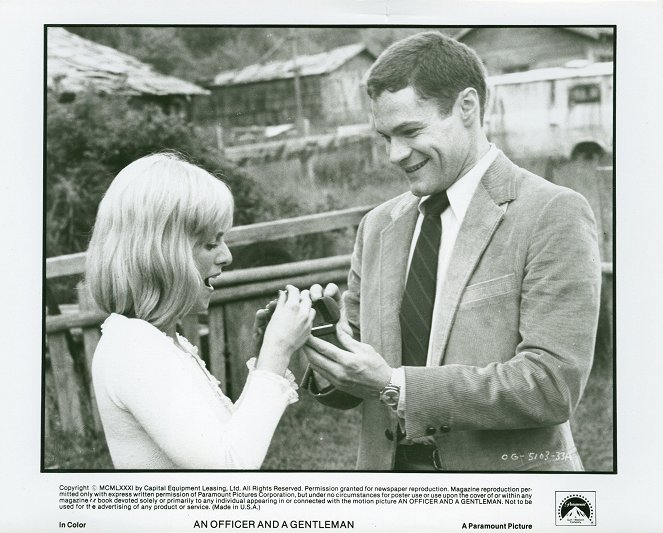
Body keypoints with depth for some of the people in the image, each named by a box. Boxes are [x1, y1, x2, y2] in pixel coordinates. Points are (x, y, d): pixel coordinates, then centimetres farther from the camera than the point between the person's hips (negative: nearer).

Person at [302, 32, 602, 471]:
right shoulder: (379, 226, 4)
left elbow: (553, 385, -19)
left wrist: (394, 385, -21)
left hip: (505, 467, -4)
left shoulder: (554, 215, -11)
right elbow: (351, 388, 8)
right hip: (389, 466, 4)